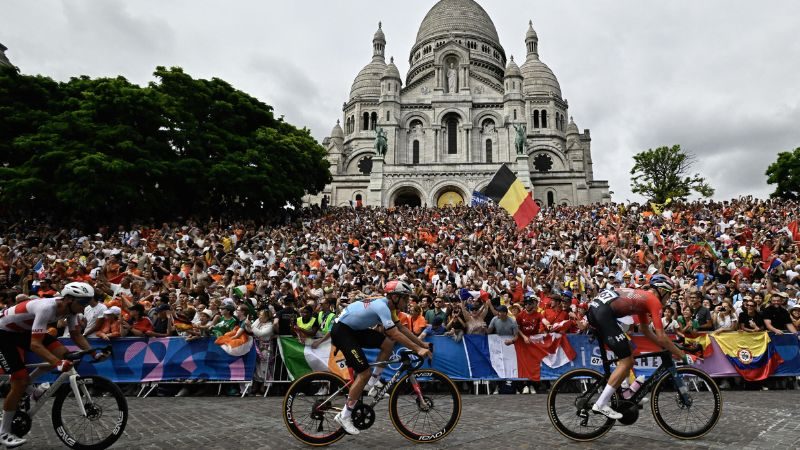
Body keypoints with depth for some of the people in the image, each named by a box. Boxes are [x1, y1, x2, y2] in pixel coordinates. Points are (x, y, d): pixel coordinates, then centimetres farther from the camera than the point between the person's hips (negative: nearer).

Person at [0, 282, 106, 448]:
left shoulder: (70, 308, -14)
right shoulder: (46, 308, -37)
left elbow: (76, 335, -4)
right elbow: (35, 344, -40)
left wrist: (94, 352, -18)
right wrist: (58, 363, -50)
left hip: (24, 330, 7)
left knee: (63, 353, -12)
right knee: (21, 382, -11)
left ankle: (31, 384, 10)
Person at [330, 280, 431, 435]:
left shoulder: (388, 305, 4)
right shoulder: (381, 306, -25)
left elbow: (401, 328, 9)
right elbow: (395, 334, -30)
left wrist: (422, 344, 5)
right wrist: (418, 350, -27)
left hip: (354, 329, 9)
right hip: (341, 331, -9)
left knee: (388, 343, -2)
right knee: (364, 372, -12)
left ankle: (373, 382, 11)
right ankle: (344, 416, 0)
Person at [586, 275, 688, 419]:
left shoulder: (642, 296, 30)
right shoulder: (654, 301, 5)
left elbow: (646, 331, 35)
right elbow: (661, 337, 1)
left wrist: (667, 347, 35)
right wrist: (682, 355, 12)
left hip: (594, 307, 10)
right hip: (604, 312, -10)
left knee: (626, 353, 23)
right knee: (626, 361, -1)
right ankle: (601, 405, -1)